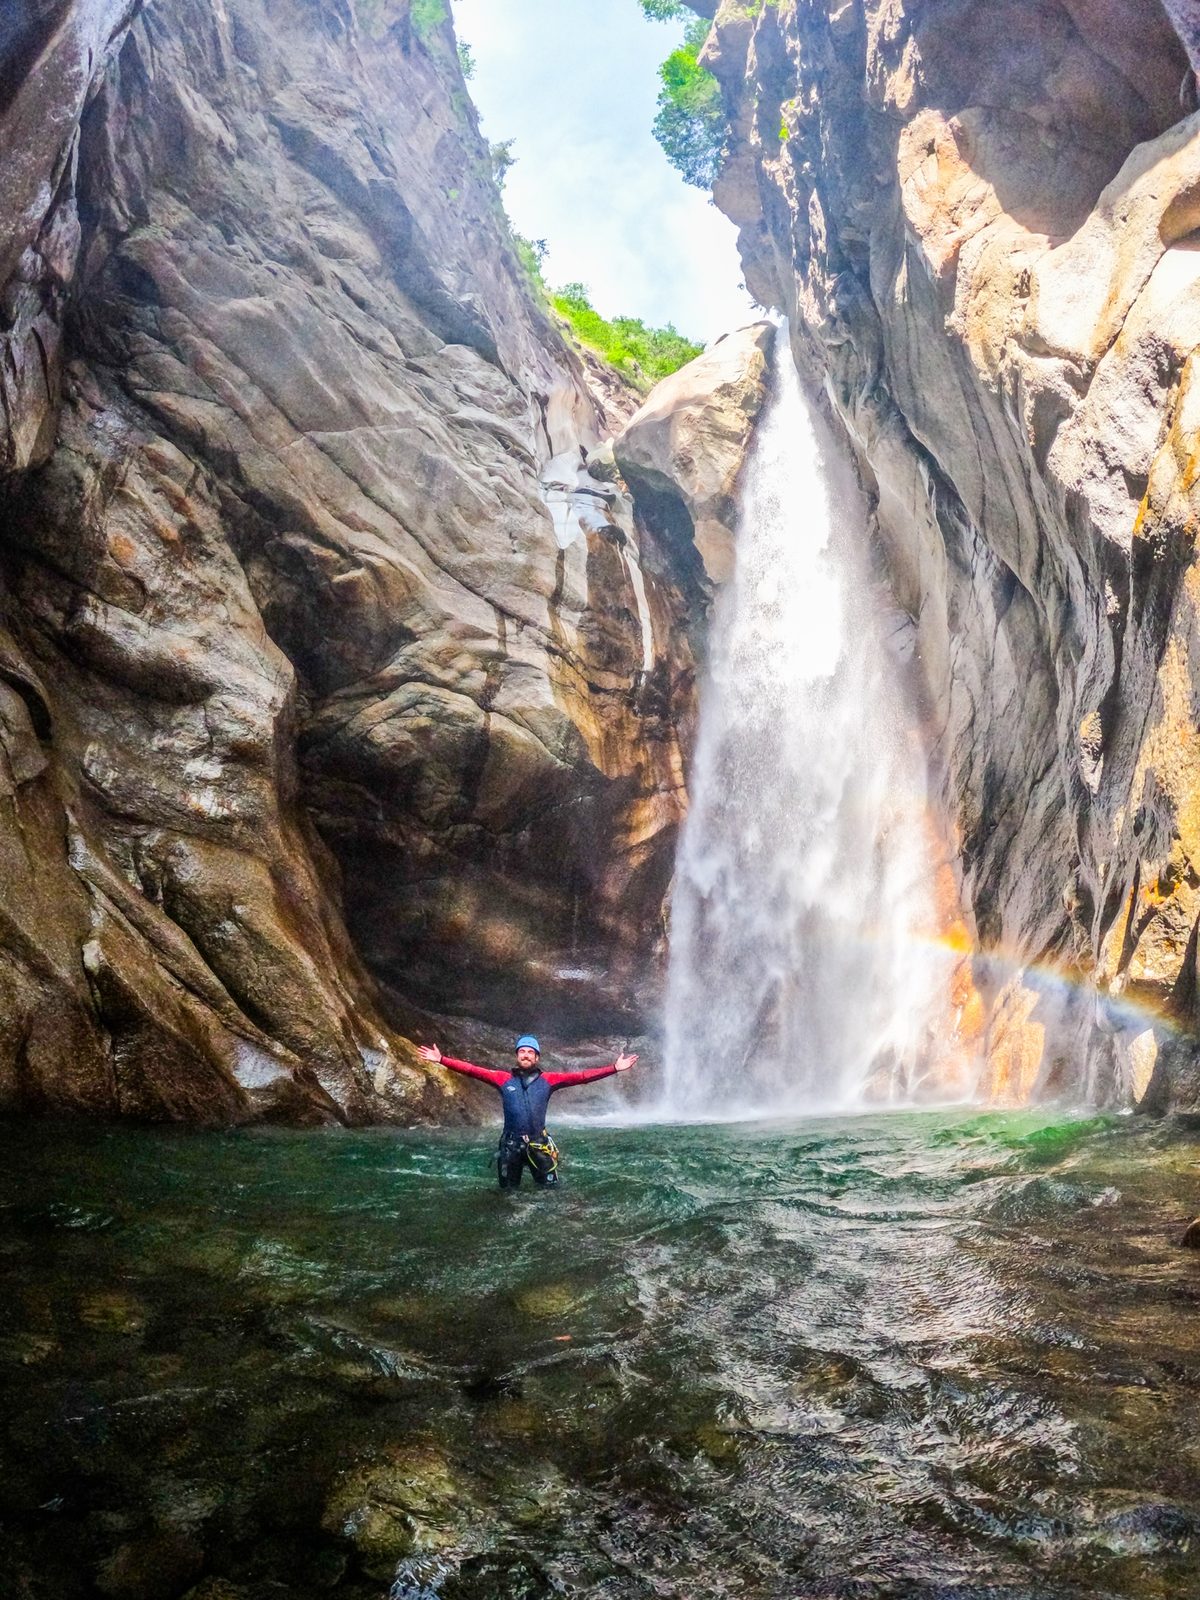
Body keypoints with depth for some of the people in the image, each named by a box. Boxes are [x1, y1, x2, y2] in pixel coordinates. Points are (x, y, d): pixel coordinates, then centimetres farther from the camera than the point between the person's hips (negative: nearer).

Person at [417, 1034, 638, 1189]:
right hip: (511, 1145, 1)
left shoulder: (548, 1080, -2)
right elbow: (471, 1070, -3)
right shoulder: (504, 1079, 0)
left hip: (539, 1144, -1)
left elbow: (582, 1077, -7)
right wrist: (441, 1060, -9)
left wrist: (615, 1068, -15)